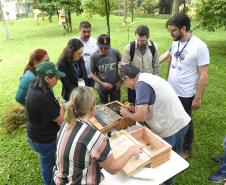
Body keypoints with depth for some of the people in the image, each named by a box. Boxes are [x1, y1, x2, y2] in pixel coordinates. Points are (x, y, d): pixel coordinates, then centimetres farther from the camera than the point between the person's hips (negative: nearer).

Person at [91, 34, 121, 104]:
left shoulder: (115, 52, -14)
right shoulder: (94, 57, -14)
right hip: (102, 87, 0)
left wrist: (120, 81, -2)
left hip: (115, 86, 0)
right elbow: (93, 74, -6)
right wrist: (102, 83, -18)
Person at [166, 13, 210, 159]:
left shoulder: (199, 46, -19)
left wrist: (198, 97, -16)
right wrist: (168, 80, 13)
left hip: (185, 95, -6)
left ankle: (187, 148, 37)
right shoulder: (175, 43, 0)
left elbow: (204, 75, -17)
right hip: (170, 91, 6)